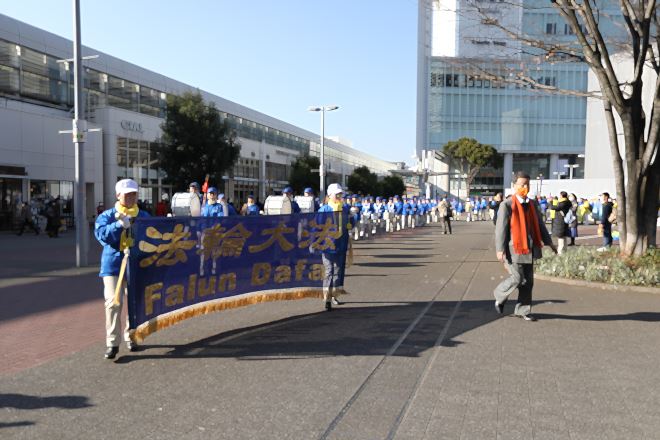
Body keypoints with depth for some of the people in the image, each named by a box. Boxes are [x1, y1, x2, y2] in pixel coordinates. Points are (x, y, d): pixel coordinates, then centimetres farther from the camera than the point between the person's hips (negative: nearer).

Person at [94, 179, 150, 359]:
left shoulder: (144, 216, 8)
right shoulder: (107, 216, 2)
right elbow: (101, 234, -15)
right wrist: (120, 224, -28)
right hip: (113, 265, -2)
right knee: (113, 303, -10)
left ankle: (131, 337, 26)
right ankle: (112, 342, -3)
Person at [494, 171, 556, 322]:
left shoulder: (532, 204, 11)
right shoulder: (507, 205, -10)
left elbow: (539, 224, 17)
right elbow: (500, 228, -13)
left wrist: (548, 242, 12)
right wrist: (500, 250, -19)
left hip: (529, 249, 7)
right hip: (514, 249, -7)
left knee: (528, 281, 8)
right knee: (517, 278, -8)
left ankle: (523, 310, 19)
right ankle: (499, 295, 19)